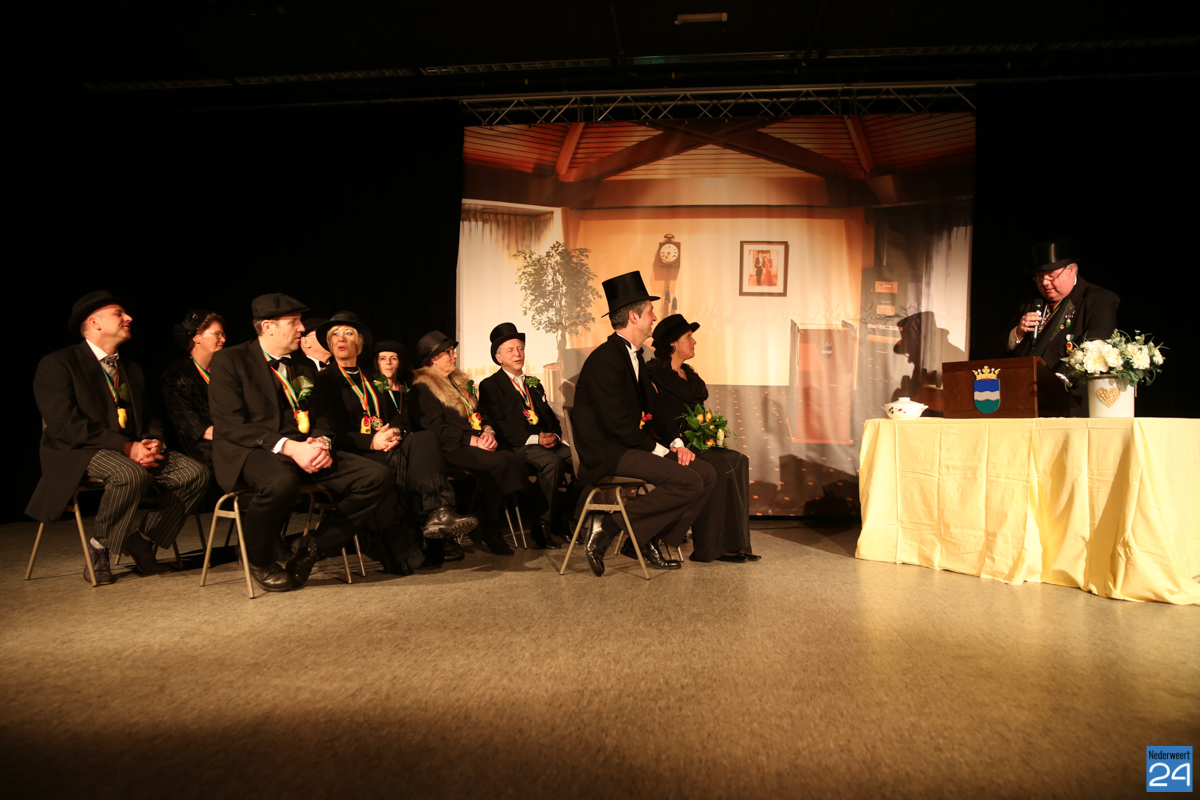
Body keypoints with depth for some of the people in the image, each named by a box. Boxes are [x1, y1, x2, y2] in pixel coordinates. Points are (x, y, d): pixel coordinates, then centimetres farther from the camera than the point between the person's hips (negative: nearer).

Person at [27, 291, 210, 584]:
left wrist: (154, 443, -6)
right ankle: (100, 547, -12)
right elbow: (65, 425, -15)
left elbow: (148, 419, 20)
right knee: (132, 474, -38)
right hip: (79, 452, -6)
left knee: (195, 472, -18)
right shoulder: (57, 364, -2)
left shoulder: (132, 370, 21)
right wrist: (127, 448, -22)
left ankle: (143, 543, -4)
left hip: (133, 450, 7)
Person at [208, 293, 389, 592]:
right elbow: (230, 425, -10)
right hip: (250, 451, -6)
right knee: (281, 482, -42)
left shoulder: (302, 366, 21)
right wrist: (288, 446, -22)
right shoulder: (230, 360, 1)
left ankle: (313, 549, -5)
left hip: (302, 450, 6)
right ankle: (259, 563, -10)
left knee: (375, 476, -16)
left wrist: (321, 441, -6)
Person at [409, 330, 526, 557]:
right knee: (499, 462, -31)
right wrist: (473, 441, -18)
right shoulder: (422, 388, -1)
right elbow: (437, 429, -12)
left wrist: (488, 432, -1)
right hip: (450, 450, -7)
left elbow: (480, 414, 22)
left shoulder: (461, 382, 24)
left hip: (478, 443, 7)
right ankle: (487, 531, -16)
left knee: (516, 460, -22)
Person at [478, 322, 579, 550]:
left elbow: (552, 419, 23)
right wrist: (535, 439, -17)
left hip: (547, 441, 6)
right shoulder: (489, 386, 5)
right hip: (516, 447, -6)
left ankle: (562, 519, -6)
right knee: (552, 462, -36)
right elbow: (499, 428, -8)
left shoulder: (534, 384, 26)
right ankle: (542, 525, -22)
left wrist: (554, 436, -2)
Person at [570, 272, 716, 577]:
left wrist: (676, 444, 4)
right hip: (607, 453, -9)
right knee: (688, 482, -22)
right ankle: (607, 526, -14)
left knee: (707, 474, -1)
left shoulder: (634, 356, 16)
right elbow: (618, 424, -21)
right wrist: (659, 449, -14)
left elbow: (651, 408, 19)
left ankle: (654, 540, 4)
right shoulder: (606, 359, -15)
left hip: (631, 446, 10)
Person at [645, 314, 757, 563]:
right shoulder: (654, 375, -6)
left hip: (693, 443, 8)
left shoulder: (688, 374, 21)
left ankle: (734, 544, -15)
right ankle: (713, 547, -20)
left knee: (738, 461, -13)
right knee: (719, 466, -26)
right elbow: (659, 420, -14)